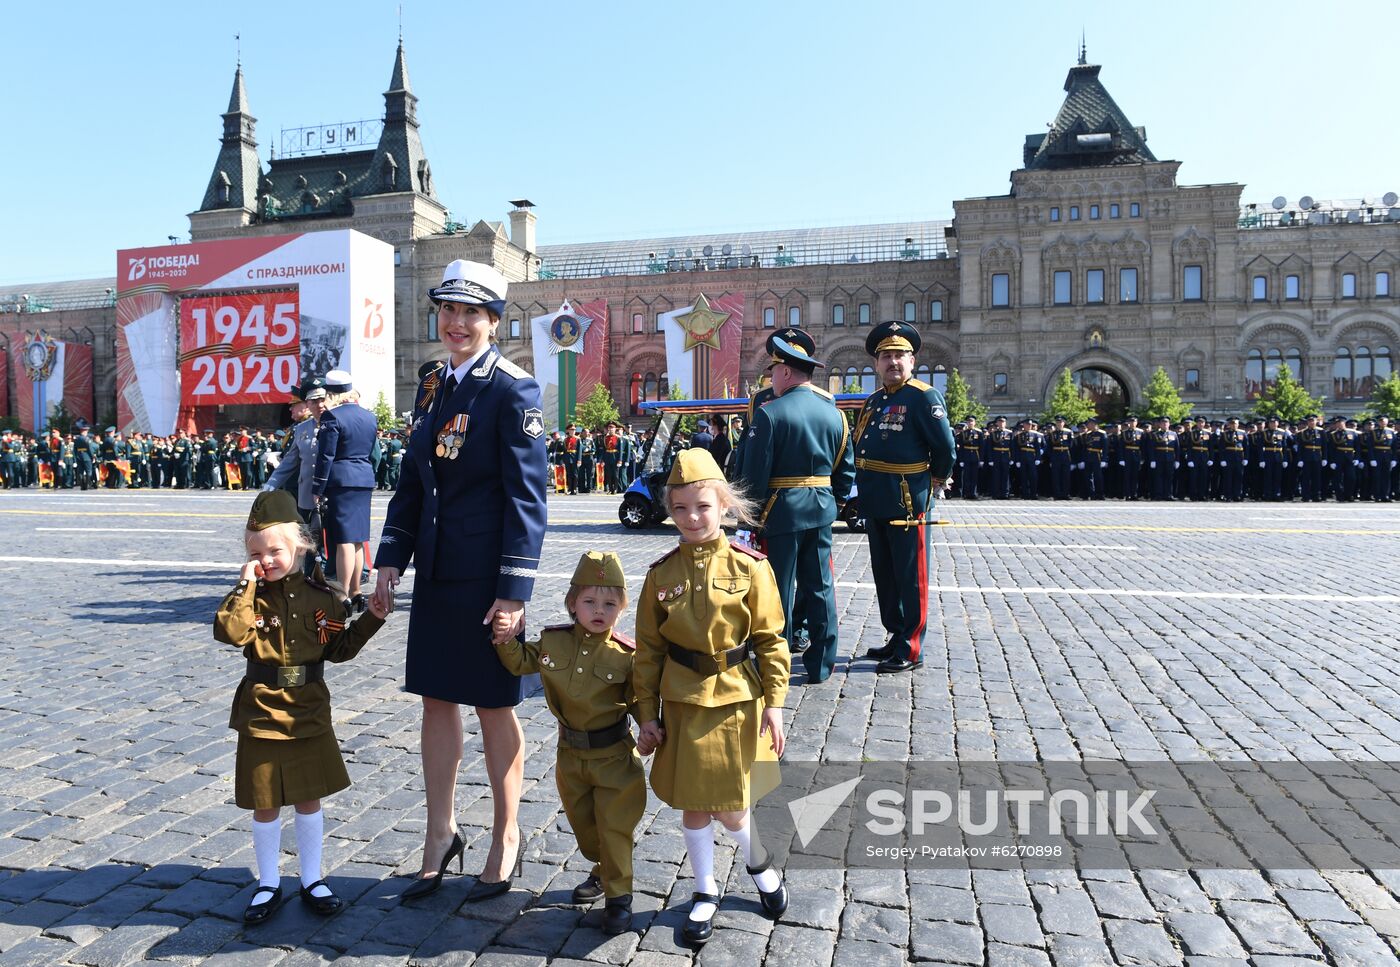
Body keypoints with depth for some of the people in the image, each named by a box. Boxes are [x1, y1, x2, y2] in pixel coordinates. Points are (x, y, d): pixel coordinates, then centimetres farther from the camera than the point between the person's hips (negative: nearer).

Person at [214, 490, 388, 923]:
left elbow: (338, 648, 4)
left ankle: (312, 880, 29)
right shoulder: (253, 596, -6)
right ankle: (268, 885, 29)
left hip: (310, 712, 2)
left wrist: (372, 619, -5)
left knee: (309, 800, 13)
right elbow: (230, 632, -25)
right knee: (266, 805, 11)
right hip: (263, 713, -1)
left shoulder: (321, 596, -1)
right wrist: (246, 584, -25)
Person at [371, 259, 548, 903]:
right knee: (436, 699, 14)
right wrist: (391, 557, 6)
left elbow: (526, 495, -15)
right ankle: (440, 833, 32)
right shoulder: (432, 386, 10)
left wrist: (515, 589, -19)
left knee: (493, 707, 7)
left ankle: (505, 838, 27)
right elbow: (412, 481, 14)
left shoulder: (512, 390, -11)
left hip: (486, 574, -6)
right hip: (436, 570, 7)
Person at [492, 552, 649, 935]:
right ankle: (603, 872, 45)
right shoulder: (554, 641, -7)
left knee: (614, 826, 3)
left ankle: (618, 895, 21)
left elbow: (639, 699, -8)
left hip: (614, 755, -4)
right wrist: (506, 639, -10)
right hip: (570, 753, 5)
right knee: (582, 821, 20)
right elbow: (521, 662, 7)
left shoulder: (626, 654, -17)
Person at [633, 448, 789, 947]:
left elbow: (770, 639, -4)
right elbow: (648, 648, 2)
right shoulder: (661, 574, -3)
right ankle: (705, 891, 34)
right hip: (683, 704, 2)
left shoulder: (749, 566, -8)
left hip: (737, 702, -2)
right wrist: (647, 712, 2)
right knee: (692, 805, 11)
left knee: (729, 806, 8)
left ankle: (760, 865, 40)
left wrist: (774, 703, -7)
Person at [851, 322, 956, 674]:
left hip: (908, 504, -8)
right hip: (875, 505, 8)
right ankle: (895, 638, 29)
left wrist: (932, 482, -1)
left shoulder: (924, 397, -10)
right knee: (884, 576, 16)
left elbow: (945, 446, -12)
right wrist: (866, 489, 15)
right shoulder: (873, 401, 14)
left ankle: (910, 650, 8)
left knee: (910, 579, 0)